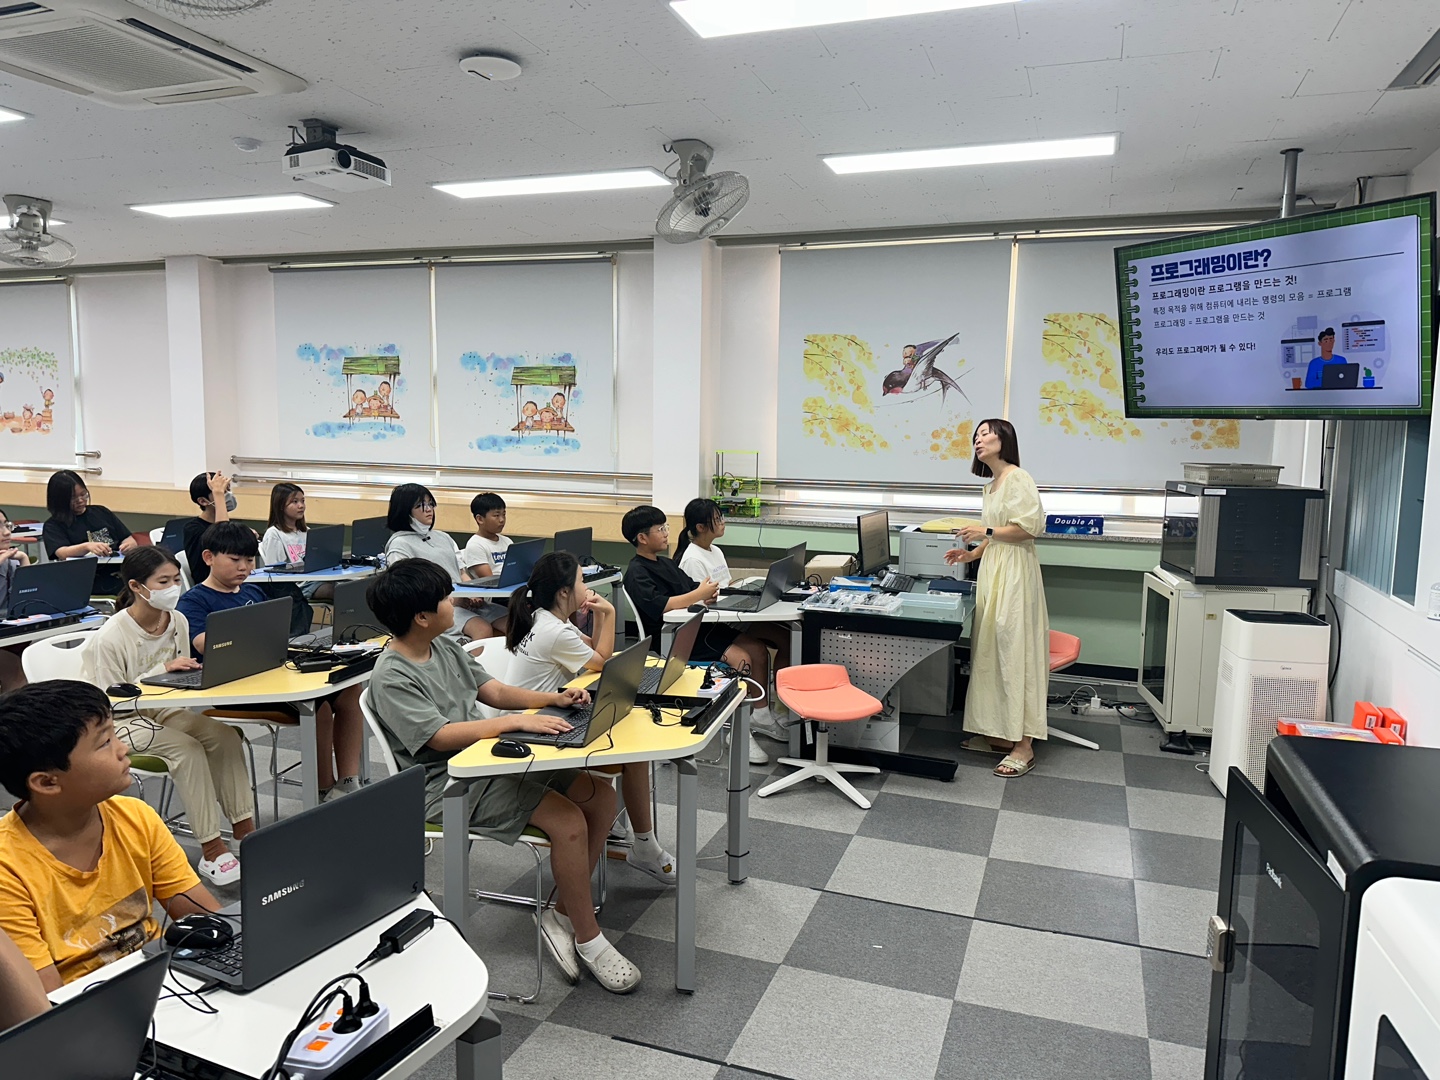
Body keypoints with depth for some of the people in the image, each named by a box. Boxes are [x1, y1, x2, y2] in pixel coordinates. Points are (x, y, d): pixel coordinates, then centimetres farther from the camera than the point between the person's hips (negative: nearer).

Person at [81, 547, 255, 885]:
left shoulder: (178, 622, -2)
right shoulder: (110, 637, -21)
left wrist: (189, 672, -11)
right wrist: (160, 670, -27)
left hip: (162, 709, 6)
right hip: (120, 719, -6)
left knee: (224, 735, -19)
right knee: (186, 747, -30)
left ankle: (244, 827, -13)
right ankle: (211, 848, -25)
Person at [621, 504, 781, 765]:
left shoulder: (664, 563, 20)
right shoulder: (636, 573, -10)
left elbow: (691, 589, 19)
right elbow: (659, 607, -25)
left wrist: (708, 591, -4)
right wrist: (698, 595, -22)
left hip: (696, 626, 9)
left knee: (758, 648, -3)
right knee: (741, 658, -24)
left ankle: (759, 713, 9)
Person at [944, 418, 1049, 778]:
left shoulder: (1017, 478, -10)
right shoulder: (992, 485, 18)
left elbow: (1030, 527, -19)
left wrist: (986, 531, -14)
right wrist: (971, 553, 11)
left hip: (1014, 574, -10)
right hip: (992, 573, 10)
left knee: (1014, 653, -8)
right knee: (991, 652, 10)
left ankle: (1023, 746, -3)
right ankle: (998, 733, 19)